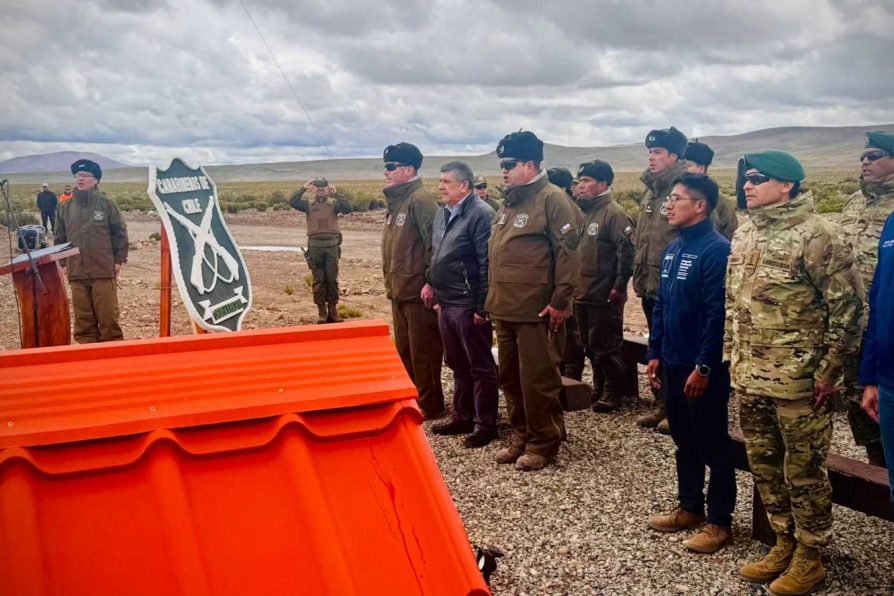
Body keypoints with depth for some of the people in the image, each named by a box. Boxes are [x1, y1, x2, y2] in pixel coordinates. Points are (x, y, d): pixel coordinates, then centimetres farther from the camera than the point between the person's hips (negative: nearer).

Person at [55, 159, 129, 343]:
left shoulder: (106, 203, -1)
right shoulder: (65, 207, 9)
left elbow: (120, 233, 1)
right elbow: (60, 237, 15)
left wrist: (119, 260, -2)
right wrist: (63, 263, 10)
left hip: (104, 270, -3)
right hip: (76, 272, 3)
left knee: (108, 314, 0)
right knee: (83, 317, 7)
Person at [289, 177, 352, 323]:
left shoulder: (334, 204, 7)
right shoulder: (308, 205, 8)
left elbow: (348, 208, -10)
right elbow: (292, 202, -7)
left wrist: (335, 195, -13)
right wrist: (304, 188, -10)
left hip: (331, 245, 0)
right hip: (315, 246, 0)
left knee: (332, 279, 3)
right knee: (318, 280, 2)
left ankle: (333, 310, 10)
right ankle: (322, 311, 7)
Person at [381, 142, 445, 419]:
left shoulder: (421, 199, -14)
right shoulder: (396, 201, 15)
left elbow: (435, 243, -21)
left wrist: (430, 282, -22)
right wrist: (390, 282, 18)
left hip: (419, 291, -10)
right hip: (400, 291, 10)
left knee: (424, 352, 1)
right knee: (404, 351, 17)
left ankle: (430, 407, 12)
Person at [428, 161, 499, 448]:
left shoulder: (480, 214, -14)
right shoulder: (442, 214, 13)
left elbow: (487, 264, -18)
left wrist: (482, 307, -19)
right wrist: (437, 295, 19)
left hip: (469, 305, -9)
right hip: (446, 304, 9)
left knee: (481, 367, 3)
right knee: (458, 365, 17)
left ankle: (485, 425, 12)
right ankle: (462, 417, 29)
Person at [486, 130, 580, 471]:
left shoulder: (551, 199, -10)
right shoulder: (508, 203, 16)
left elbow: (568, 252, -14)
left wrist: (560, 302, -16)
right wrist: (492, 300, 18)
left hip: (535, 312, -8)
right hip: (504, 310, 9)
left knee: (537, 379, 0)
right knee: (509, 377, 15)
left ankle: (544, 443, 14)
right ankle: (521, 436, 29)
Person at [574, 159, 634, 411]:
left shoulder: (614, 213, -13)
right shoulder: (582, 213, 13)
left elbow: (627, 251, -19)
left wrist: (619, 287, -19)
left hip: (604, 296, -8)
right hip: (582, 294, 8)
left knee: (607, 347, 1)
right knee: (590, 346, 17)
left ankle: (612, 394, 13)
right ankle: (599, 388, 30)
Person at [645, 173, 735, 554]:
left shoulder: (716, 249, -16)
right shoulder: (673, 249, 11)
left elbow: (718, 313, -20)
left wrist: (704, 366, -21)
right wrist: (654, 353, 12)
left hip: (702, 367, -8)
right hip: (673, 363, 8)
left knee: (713, 445, 3)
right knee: (684, 440, 18)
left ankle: (720, 522, 15)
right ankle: (690, 507, 31)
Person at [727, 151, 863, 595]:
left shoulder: (817, 235, -13)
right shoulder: (743, 234, 10)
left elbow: (847, 305, -14)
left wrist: (830, 370, -14)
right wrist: (731, 355, 14)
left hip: (798, 380, -7)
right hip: (749, 377, 7)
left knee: (803, 470, 5)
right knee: (764, 466, 16)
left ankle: (809, 557, 21)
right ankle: (784, 543, 33)